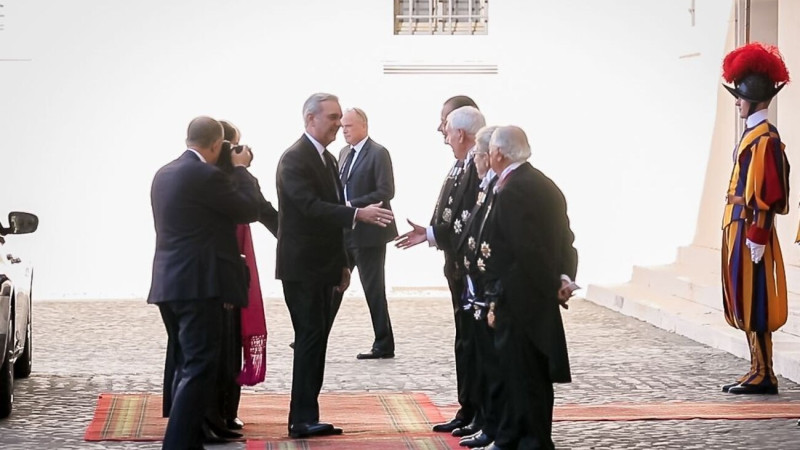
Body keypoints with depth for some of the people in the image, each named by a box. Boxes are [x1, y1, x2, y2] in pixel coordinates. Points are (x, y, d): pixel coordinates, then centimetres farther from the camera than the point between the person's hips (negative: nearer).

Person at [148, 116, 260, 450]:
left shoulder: (164, 174, 12)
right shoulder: (206, 175, -14)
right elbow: (250, 210, -5)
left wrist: (235, 171, 22)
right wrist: (241, 169, 8)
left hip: (169, 284, 9)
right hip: (198, 285, -9)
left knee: (185, 367, 16)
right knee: (199, 369, -7)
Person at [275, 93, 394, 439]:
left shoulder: (327, 159, 15)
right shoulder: (295, 159, -15)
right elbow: (311, 206, -27)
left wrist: (342, 262, 18)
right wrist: (358, 213, -37)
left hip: (323, 267, 9)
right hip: (302, 267, -9)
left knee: (314, 340, 10)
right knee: (311, 339, -10)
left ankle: (304, 417, 15)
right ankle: (303, 419, -6)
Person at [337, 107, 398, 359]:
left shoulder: (378, 153, -11)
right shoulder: (345, 153, 14)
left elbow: (386, 192, -18)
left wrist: (352, 205, -21)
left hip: (368, 232, -8)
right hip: (345, 231, 8)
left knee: (373, 290, -1)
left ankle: (384, 346, 8)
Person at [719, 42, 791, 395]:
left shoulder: (764, 137, -15)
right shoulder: (752, 134, 14)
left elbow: (767, 192, -19)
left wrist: (756, 237, -21)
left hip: (750, 229, -10)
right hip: (740, 226, 10)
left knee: (753, 302, -5)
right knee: (745, 302, 12)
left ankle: (763, 375, 1)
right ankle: (758, 370, 18)